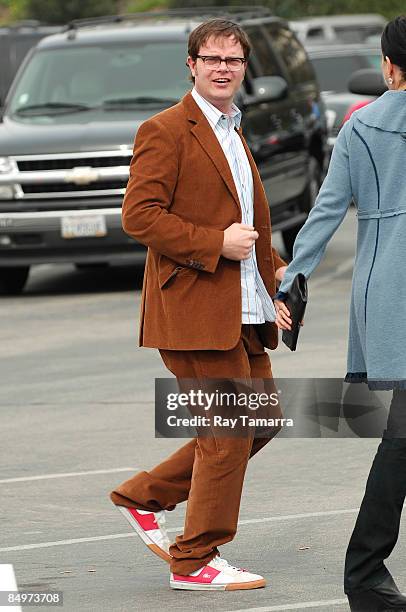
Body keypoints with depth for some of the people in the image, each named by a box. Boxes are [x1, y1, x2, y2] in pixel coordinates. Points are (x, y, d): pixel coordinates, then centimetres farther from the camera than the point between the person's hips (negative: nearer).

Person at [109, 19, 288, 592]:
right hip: (196, 306, -9)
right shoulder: (165, 132, -8)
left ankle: (144, 496, 22)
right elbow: (138, 215, -16)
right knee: (229, 432, -7)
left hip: (243, 310, 9)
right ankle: (195, 561, 3)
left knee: (261, 420, 11)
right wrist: (217, 244, -19)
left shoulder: (234, 136, 21)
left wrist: (276, 271, 15)